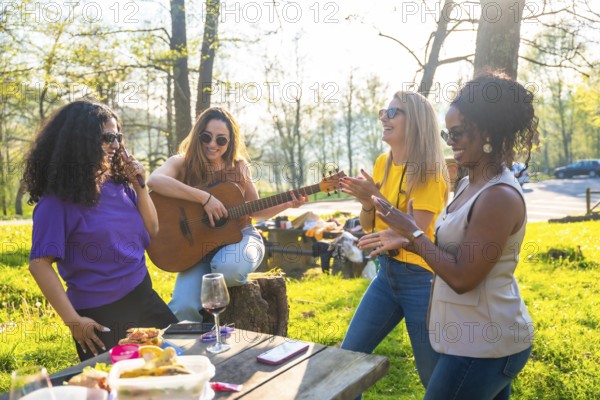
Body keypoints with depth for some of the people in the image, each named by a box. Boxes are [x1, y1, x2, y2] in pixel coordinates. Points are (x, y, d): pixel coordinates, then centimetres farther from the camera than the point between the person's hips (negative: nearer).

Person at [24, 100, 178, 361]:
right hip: (99, 316, -6)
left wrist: (139, 185, -5)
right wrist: (74, 320, -17)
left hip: (144, 299, 6)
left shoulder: (119, 184, 3)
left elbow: (152, 231, 8)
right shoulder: (58, 200, -14)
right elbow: (40, 264, -16)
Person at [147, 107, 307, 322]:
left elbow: (255, 210, 15)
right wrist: (204, 198, -31)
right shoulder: (182, 163, -4)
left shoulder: (239, 167, 5)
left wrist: (288, 204, -1)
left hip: (240, 235, 1)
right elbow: (154, 180, -28)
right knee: (184, 307, -24)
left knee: (228, 266, -36)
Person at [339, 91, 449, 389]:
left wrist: (378, 198, -26)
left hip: (420, 278, -6)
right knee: (348, 358, 9)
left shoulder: (429, 172, -14)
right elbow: (368, 225, 8)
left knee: (434, 378, 7)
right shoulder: (382, 163, 5)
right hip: (385, 272, 7)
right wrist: (367, 204, -12)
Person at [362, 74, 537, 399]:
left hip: (483, 345, -9)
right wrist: (404, 241, 7)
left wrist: (413, 232, -16)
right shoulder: (470, 184, 6)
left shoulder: (499, 196, -23)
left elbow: (462, 278, -24)